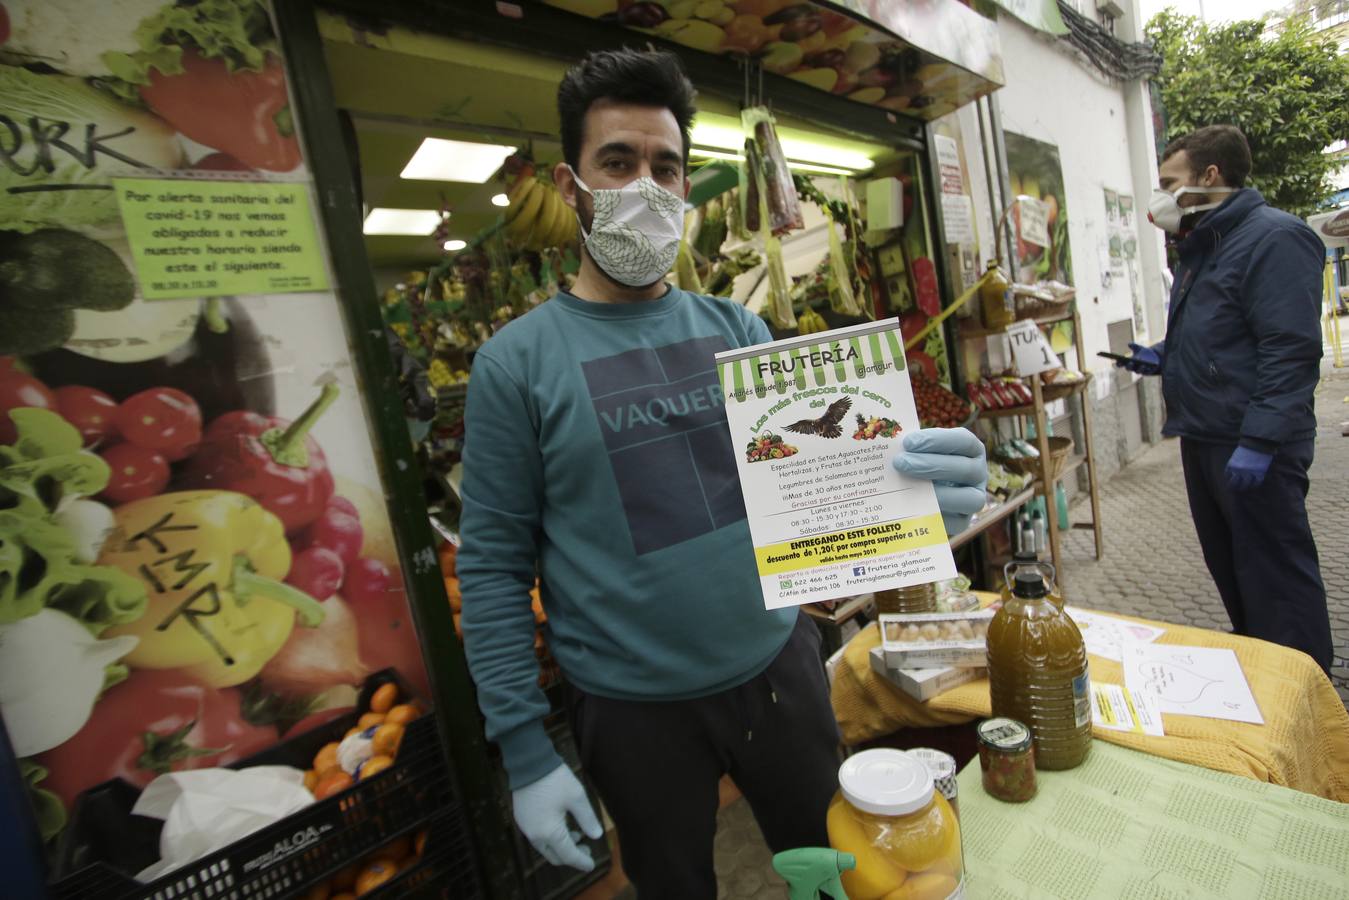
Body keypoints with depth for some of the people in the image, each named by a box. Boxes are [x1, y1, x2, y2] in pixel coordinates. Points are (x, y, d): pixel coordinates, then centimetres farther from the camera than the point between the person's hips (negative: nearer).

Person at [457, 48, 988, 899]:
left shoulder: (736, 329, 1)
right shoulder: (516, 362, -10)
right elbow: (494, 568, -8)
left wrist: (913, 475, -23)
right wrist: (526, 752, -8)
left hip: (781, 667, 3)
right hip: (636, 709, -2)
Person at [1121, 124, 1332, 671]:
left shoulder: (1274, 237, -13)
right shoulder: (1202, 248, 17)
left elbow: (1290, 349, -21)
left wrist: (1259, 441, -25)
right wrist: (1164, 358, 10)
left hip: (1253, 446, -10)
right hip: (1204, 438, 10)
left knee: (1277, 576, 0)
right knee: (1228, 566, 19)